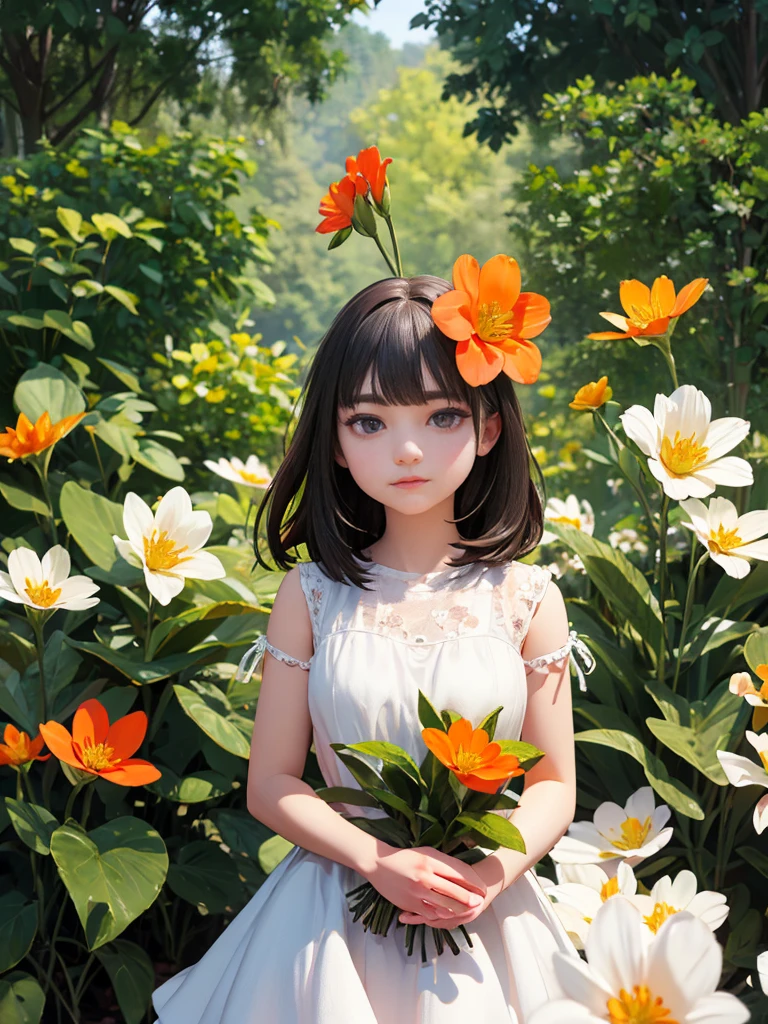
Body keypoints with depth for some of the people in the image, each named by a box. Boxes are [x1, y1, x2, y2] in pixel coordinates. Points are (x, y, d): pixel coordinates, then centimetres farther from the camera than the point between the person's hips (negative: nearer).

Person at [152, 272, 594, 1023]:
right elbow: (270, 783, -3)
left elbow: (555, 784, 0)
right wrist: (379, 864, -17)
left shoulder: (525, 598, -5)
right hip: (335, 921, 0)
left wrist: (492, 872, -18)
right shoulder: (313, 594, -5)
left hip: (481, 922, 0)